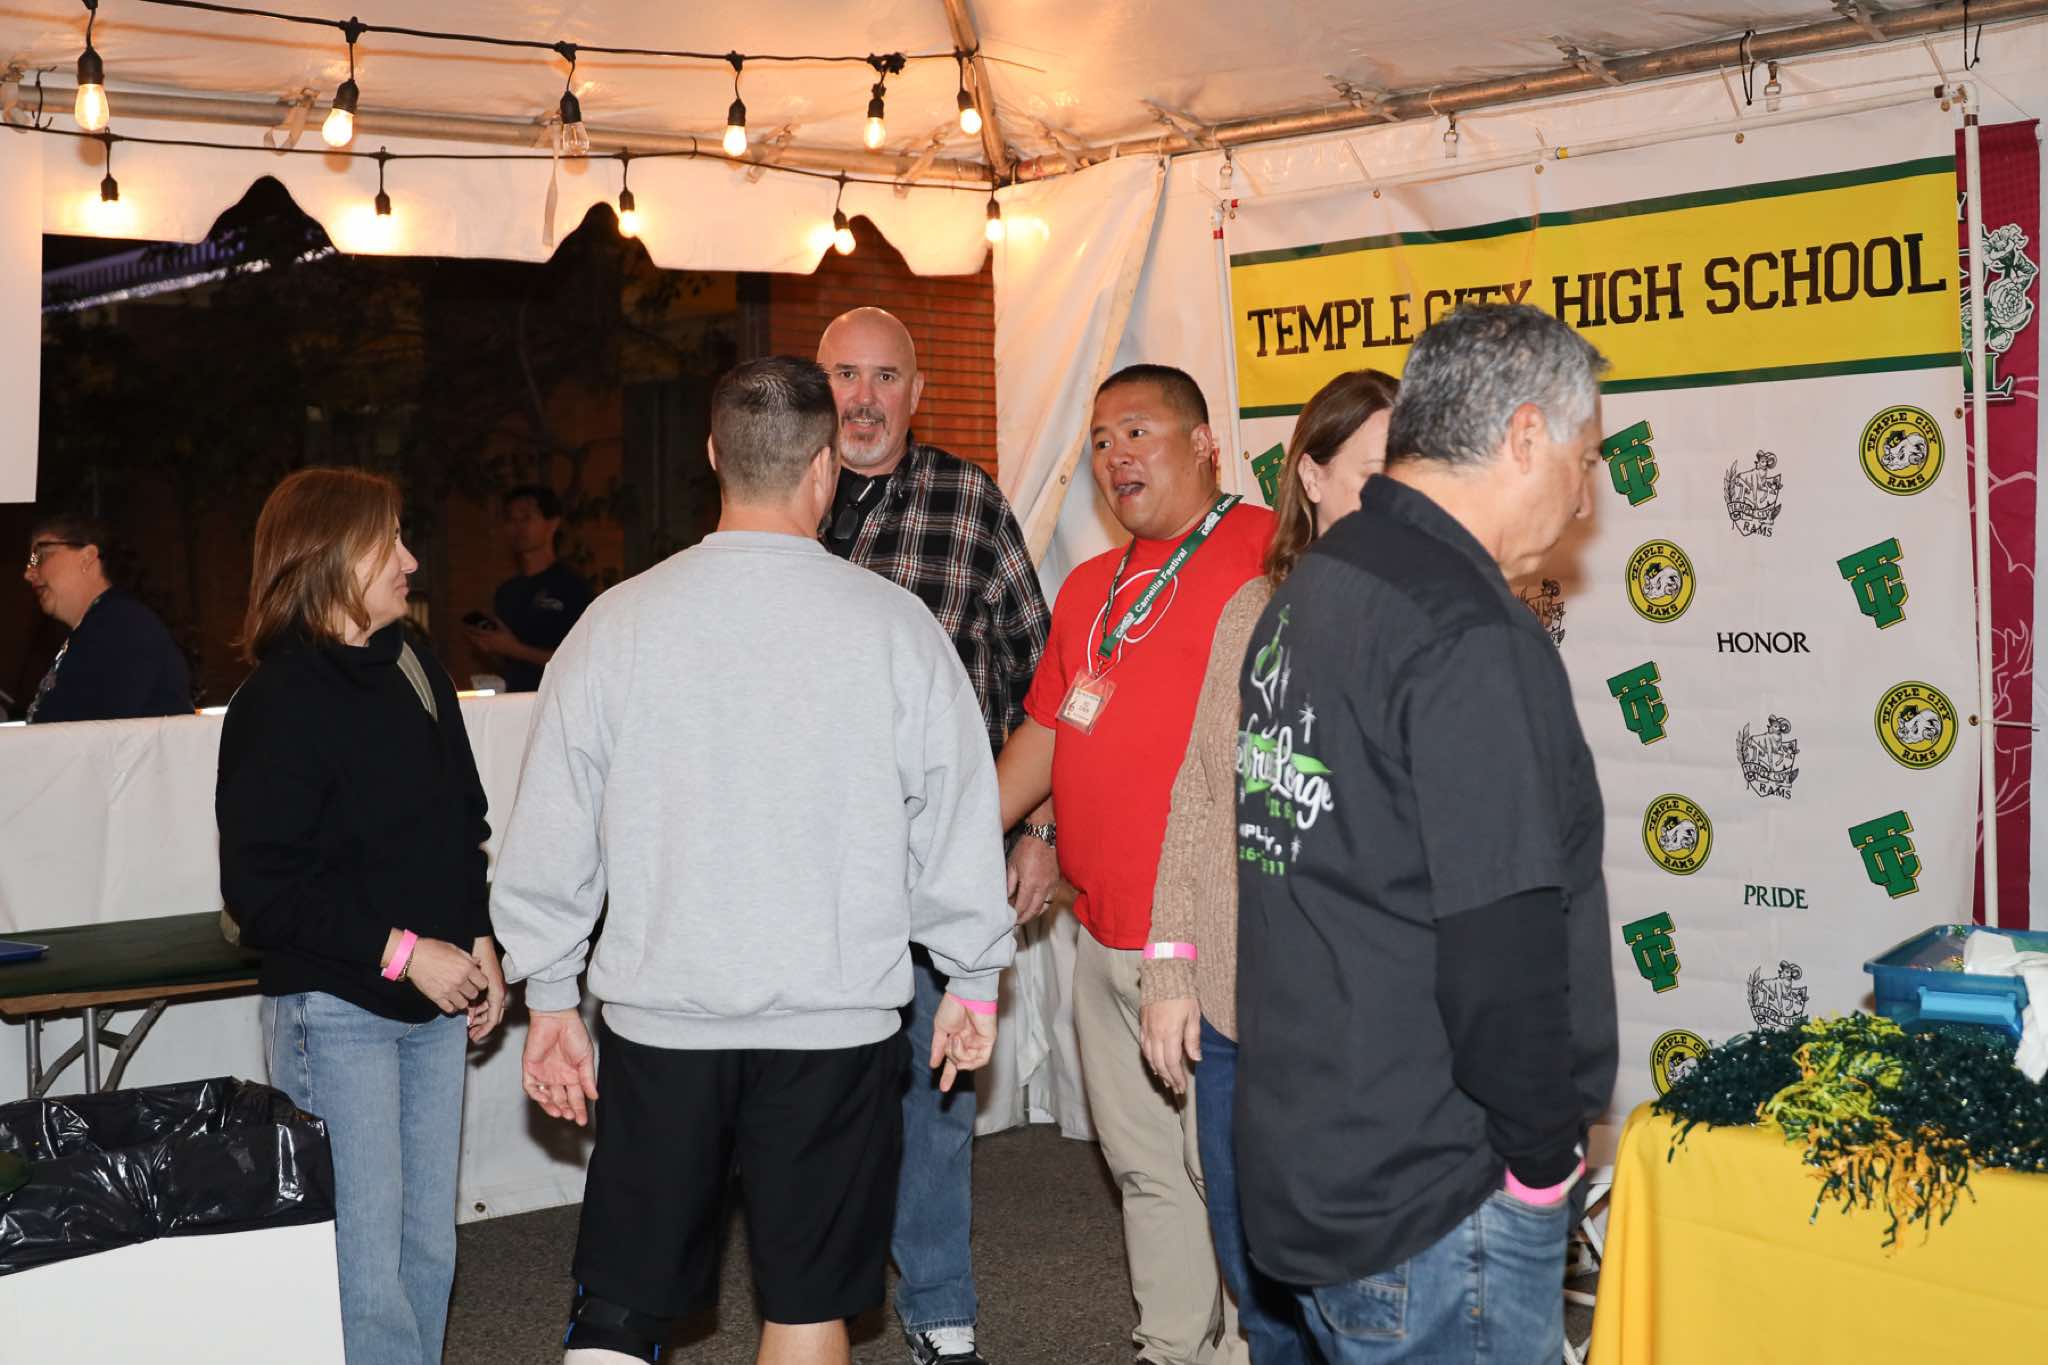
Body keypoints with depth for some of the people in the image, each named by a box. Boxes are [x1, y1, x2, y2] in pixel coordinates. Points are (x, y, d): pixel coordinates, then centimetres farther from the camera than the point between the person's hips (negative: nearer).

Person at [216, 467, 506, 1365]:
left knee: (428, 1248, 11)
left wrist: (479, 942, 7)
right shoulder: (279, 704, -11)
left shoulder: (418, 675, 10)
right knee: (365, 1266, -5)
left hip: (433, 1003, 7)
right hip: (336, 1011, -7)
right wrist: (400, 951, -17)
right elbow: (260, 887, -15)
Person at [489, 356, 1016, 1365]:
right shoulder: (894, 627, -7)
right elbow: (957, 821, 0)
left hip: (660, 1018, 1)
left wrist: (550, 998, 14)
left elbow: (550, 839, 2)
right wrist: (973, 979, 14)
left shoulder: (617, 624, -4)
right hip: (839, 1022, 0)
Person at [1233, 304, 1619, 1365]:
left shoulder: (1305, 593, 11)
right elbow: (1503, 946, -24)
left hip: (1302, 1154, 9)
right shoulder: (1470, 639, -19)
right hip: (1431, 1200, -9)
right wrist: (1544, 1158, -11)